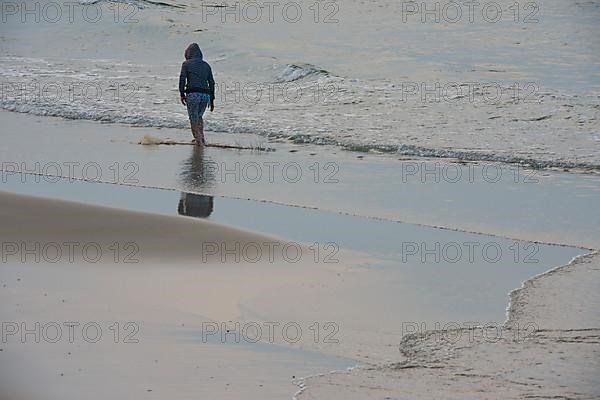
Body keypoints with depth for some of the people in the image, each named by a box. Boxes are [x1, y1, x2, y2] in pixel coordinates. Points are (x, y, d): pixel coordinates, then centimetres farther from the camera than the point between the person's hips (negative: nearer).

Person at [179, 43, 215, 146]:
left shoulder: (186, 64, 5)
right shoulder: (206, 65, 17)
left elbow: (182, 79, -6)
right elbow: (211, 83, 15)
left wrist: (182, 94, -1)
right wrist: (212, 99, 19)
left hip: (193, 94, -5)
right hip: (206, 94, 5)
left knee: (194, 119, 4)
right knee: (199, 116, 24)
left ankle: (199, 140, -4)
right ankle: (201, 138, 17)